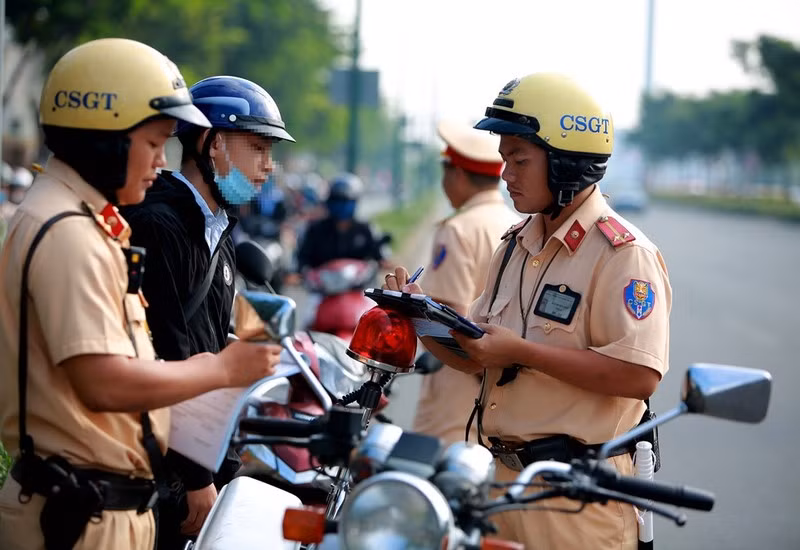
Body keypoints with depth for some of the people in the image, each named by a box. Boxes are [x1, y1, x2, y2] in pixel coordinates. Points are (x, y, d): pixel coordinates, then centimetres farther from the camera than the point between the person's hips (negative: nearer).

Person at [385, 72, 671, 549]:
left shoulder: (622, 253, -14)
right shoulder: (517, 246, 14)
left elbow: (639, 376, -24)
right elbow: (479, 360, 17)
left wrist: (522, 352, -23)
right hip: (504, 475, 8)